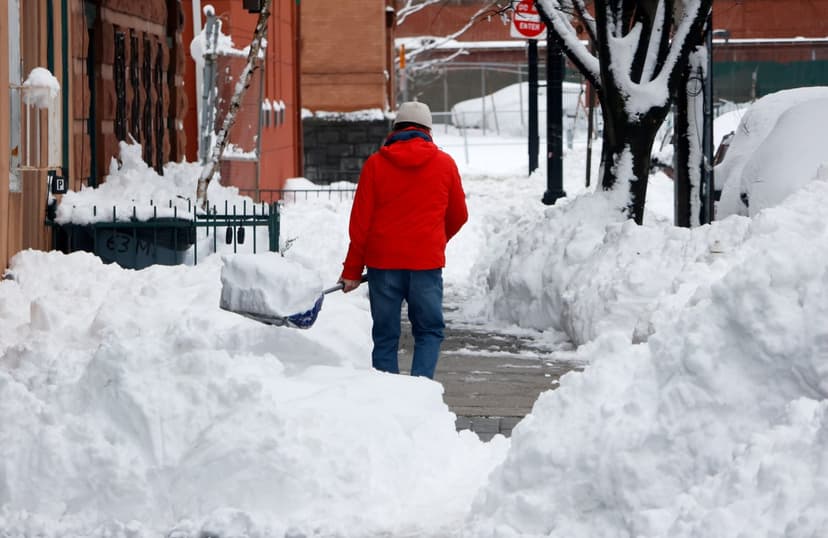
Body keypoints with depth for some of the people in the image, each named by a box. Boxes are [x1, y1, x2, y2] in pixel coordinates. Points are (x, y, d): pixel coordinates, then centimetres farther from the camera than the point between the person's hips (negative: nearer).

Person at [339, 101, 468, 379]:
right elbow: (458, 215, 15)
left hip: (383, 261, 0)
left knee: (385, 335, 7)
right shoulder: (444, 163, 4)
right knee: (429, 331, 8)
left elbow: (360, 221, 1)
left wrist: (352, 270, 8)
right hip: (427, 262, 0)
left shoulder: (375, 163, 2)